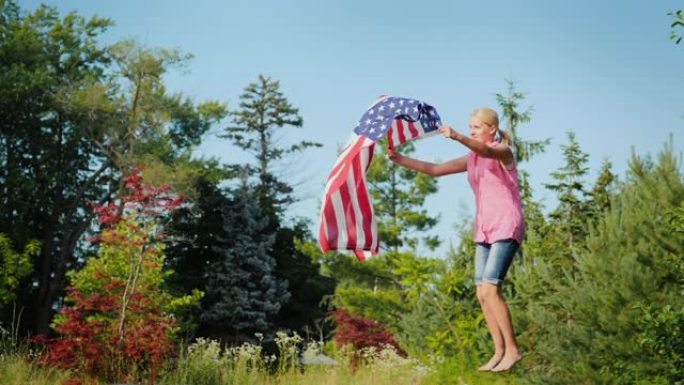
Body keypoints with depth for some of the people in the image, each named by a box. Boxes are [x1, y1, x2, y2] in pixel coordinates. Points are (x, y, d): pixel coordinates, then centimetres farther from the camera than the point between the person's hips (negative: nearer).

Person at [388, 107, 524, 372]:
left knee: (490, 289, -18)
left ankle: (512, 349, -11)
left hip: (506, 227, -8)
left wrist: (457, 137, -47)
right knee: (482, 294, 1)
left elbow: (486, 151, -29)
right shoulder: (471, 160, 16)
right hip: (484, 230, 8)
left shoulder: (503, 152, -5)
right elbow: (435, 170, 13)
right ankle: (499, 351, 7)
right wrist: (401, 160, 0)